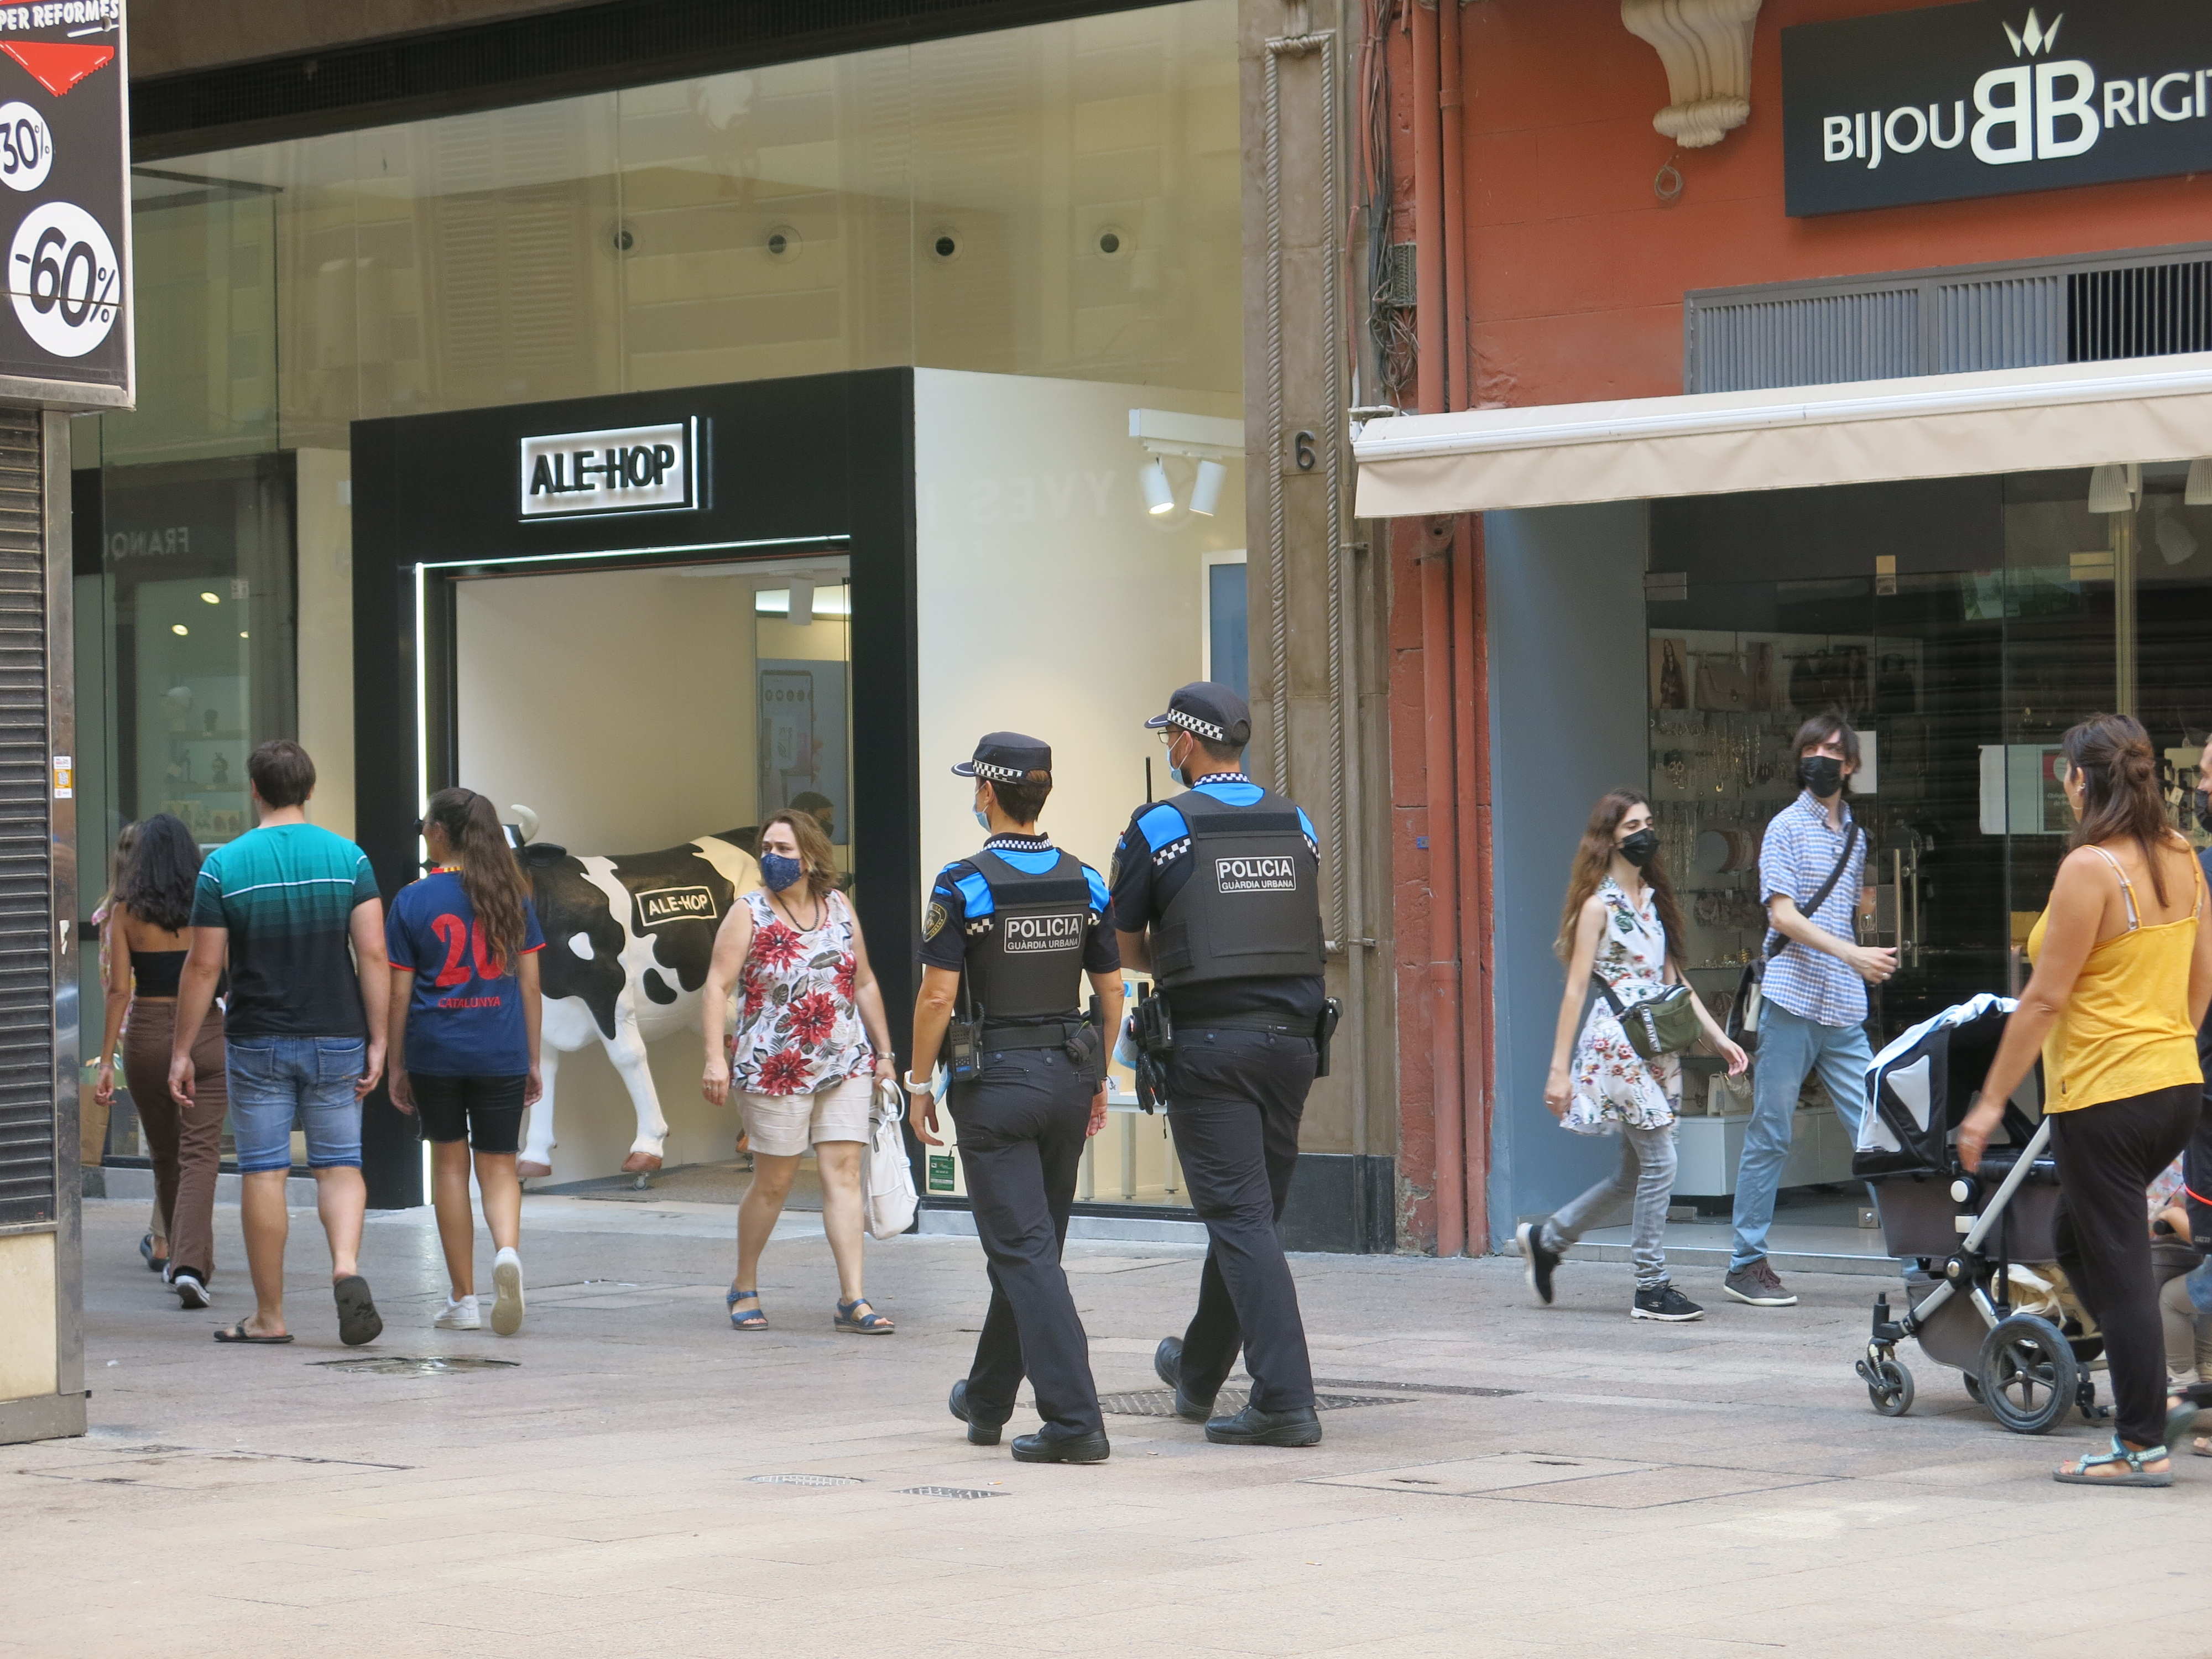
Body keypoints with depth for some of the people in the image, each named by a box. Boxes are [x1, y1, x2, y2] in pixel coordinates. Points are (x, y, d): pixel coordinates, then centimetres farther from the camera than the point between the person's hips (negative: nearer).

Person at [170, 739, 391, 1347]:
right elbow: (373, 956, -6)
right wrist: (377, 1043, -2)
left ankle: (269, 1316, 8)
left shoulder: (224, 866, -4)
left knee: (263, 1173, 4)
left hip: (256, 1043, -1)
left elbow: (203, 967, -4)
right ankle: (347, 1270, -16)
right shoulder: (348, 858, -1)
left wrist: (182, 1050, 3)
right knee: (339, 1164, 9)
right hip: (336, 1039, 1)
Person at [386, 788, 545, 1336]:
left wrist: (396, 1066, 7)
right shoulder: (509, 895, 3)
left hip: (435, 1051, -1)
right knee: (498, 1166, 8)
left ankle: (463, 1300, 12)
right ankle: (508, 1251, -23)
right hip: (501, 1052, 1)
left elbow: (399, 993, -1)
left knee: (449, 1163, 10)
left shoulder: (412, 900, -3)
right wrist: (533, 1060, 12)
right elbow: (530, 985, 5)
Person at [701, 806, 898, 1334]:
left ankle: (852, 1299, -6)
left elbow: (864, 983, 16)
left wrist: (884, 1053, 14)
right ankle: (744, 1287, 23)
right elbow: (718, 985, -8)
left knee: (844, 1172, -4)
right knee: (774, 1182, 4)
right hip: (775, 1069, -3)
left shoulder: (839, 908, 8)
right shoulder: (749, 913, -3)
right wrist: (716, 1057, -19)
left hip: (846, 1066, 3)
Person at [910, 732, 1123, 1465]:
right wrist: (1097, 1080, 16)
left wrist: (920, 1083, -4)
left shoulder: (965, 884, -12)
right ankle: (988, 1399, 33)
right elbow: (1111, 989, 7)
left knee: (1025, 1252, -6)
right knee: (1029, 1246, 17)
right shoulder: (1083, 882, 4)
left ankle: (1074, 1420, -14)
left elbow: (938, 996, -15)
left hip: (995, 1084, -6)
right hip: (1067, 1075, 6)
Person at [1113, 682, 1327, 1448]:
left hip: (1208, 1045, -5)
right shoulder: (1297, 825, 10)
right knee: (1251, 1212, 16)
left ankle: (1286, 1400, -14)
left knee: (1241, 1219, -6)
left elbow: (1127, 946, 2)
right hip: (1290, 1037, 6)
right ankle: (1198, 1372, 34)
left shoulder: (1159, 828, -5)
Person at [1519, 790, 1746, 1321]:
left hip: (1657, 1045, 8)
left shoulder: (1653, 898, 15)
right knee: (1659, 1162, -10)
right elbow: (1576, 989, -9)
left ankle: (1546, 1239, 26)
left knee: (1636, 1175, 10)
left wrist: (1715, 1035, 12)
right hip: (1616, 1043, -8)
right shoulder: (1599, 905, -7)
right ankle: (1651, 1288, -2)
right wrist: (1559, 1069, -12)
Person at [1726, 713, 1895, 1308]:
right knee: (1769, 1136, 0)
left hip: (1845, 1012, 5)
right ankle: (1746, 1264, 6)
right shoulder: (1788, 827, -1)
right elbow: (1784, 914, -12)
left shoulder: (1855, 834, 17)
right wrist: (1852, 954, -22)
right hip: (1792, 1002, -5)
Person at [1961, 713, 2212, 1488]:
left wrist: (1992, 1101, -11)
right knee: (2079, 1236, 23)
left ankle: (2143, 1446, 3)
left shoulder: (2091, 868, -16)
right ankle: (2148, 1386, 17)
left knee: (2116, 1263, -1)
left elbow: (2045, 998, -16)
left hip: (2105, 1093, -8)